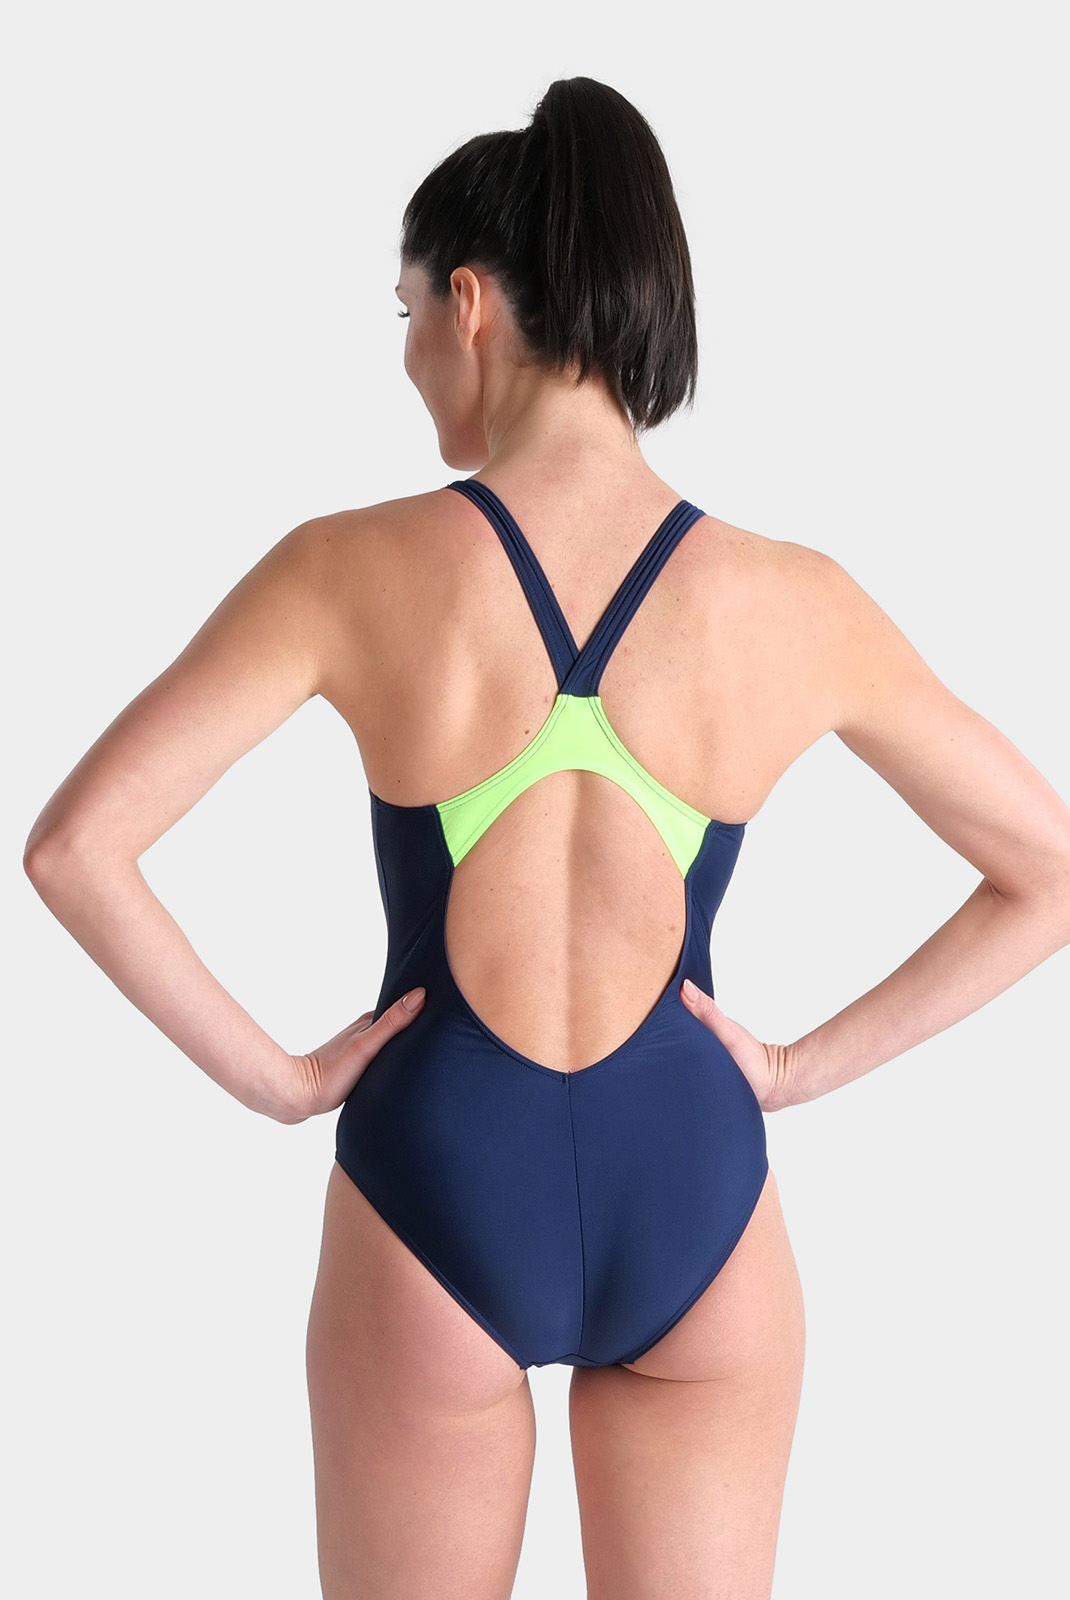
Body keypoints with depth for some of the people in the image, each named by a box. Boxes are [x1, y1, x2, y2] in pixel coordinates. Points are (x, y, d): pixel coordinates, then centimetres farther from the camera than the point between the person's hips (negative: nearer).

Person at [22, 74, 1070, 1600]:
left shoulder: (355, 569, -14)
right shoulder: (796, 604, -8)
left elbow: (73, 846, -15)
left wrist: (272, 1076, -5)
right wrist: (809, 1065, 4)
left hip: (432, 1194, -1)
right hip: (697, 1198, 1)